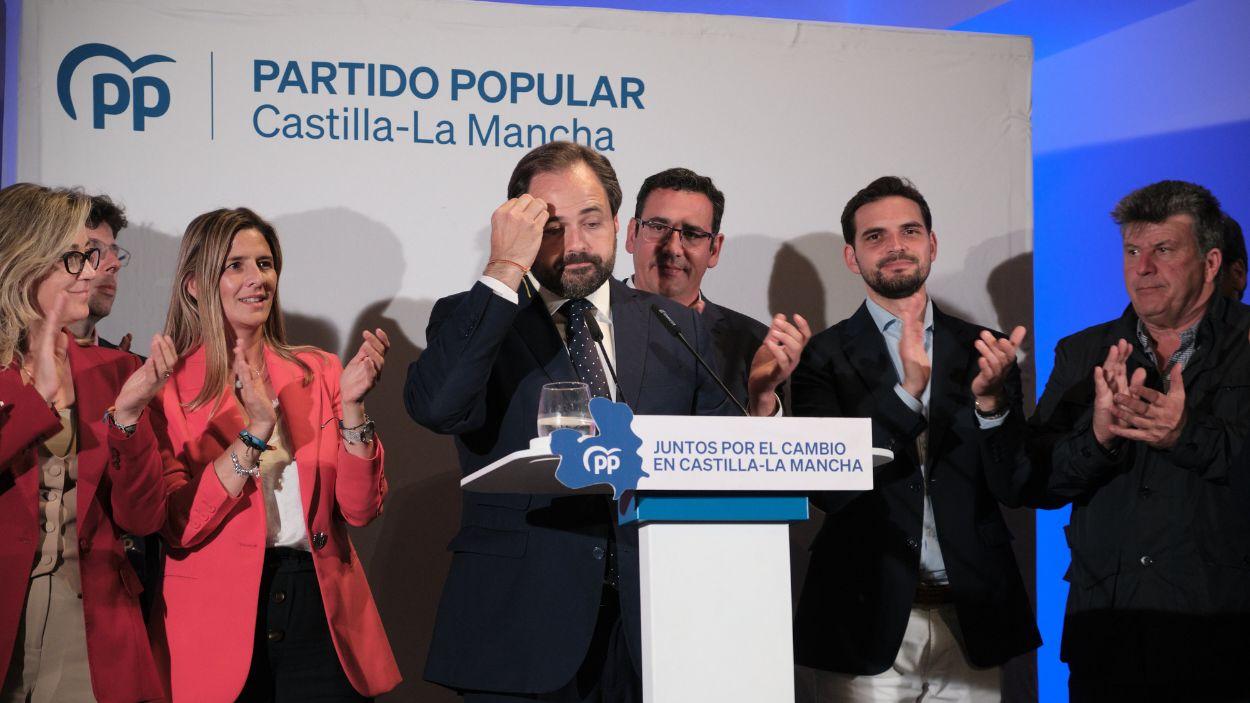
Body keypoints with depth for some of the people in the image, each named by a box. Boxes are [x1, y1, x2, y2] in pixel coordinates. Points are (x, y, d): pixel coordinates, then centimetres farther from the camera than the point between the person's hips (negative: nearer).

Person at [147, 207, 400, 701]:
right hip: (216, 619, -3)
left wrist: (351, 405, -11)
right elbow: (179, 526, -11)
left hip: (320, 608, 3)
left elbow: (360, 510, 1)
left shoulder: (317, 372, 7)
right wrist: (254, 432, -18)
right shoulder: (168, 387, -2)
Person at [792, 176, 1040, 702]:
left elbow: (1017, 488, 2)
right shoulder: (825, 357, -1)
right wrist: (906, 391, -22)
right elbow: (829, 490, -12)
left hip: (972, 623, 2)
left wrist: (991, 399, -16)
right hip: (868, 624, -2)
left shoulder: (980, 349, 6)